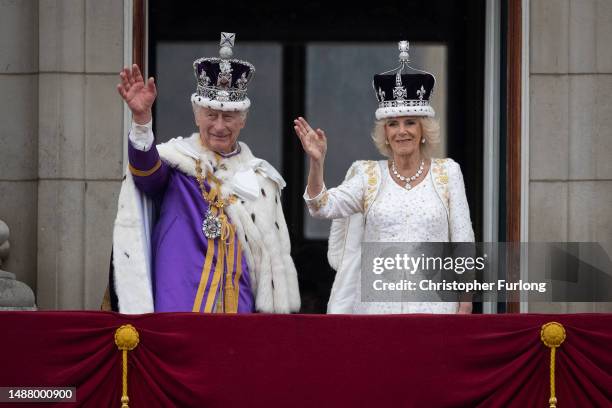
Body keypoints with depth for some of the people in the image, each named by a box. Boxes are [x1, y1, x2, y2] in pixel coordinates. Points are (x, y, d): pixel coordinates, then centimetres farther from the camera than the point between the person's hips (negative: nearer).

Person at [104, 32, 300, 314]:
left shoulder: (259, 177, 14)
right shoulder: (177, 159, 3)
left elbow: (273, 251, 15)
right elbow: (146, 167, -21)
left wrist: (270, 310, 9)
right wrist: (141, 118, -39)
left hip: (239, 306, 4)